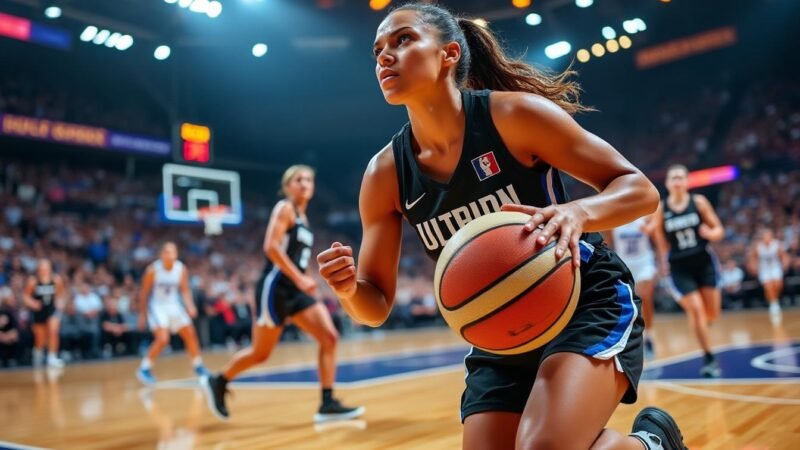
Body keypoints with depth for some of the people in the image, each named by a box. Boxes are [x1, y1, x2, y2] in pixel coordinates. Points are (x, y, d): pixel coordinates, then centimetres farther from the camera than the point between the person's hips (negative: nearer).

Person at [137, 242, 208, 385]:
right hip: (157, 306, -5)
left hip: (173, 305, 5)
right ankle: (144, 368, -5)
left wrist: (190, 306, -15)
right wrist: (142, 314, -5)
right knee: (163, 339, -22)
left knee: (190, 334, 5)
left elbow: (185, 290, 2)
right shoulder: (153, 270, -16)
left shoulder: (181, 269, -7)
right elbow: (144, 292, -7)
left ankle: (198, 366, 24)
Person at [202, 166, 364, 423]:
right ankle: (218, 382, 26)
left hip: (295, 291, 8)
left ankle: (328, 405, -5)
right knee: (261, 353, 2)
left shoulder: (303, 217, 17)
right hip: (275, 287, -8)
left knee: (329, 337, -7)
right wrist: (300, 278, -25)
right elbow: (271, 247, -21)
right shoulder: (284, 208, -7)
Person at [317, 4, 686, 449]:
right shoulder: (385, 174, -5)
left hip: (589, 303, -4)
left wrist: (578, 212, -33)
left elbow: (640, 189, -12)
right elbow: (377, 306, 0)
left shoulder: (515, 114, -15)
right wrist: (349, 290, -24)